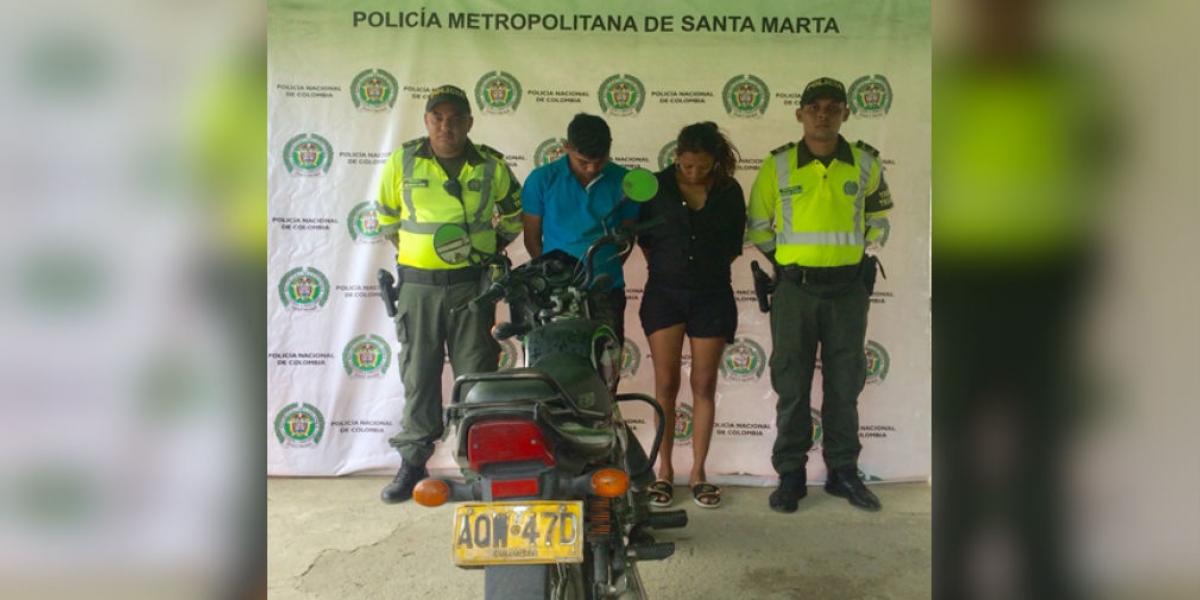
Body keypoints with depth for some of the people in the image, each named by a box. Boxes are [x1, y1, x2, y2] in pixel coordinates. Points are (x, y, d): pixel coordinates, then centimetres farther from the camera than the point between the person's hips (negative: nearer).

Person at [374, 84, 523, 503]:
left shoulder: (491, 167, 1)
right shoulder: (402, 163, 0)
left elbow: (516, 212, 17)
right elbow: (386, 216, 15)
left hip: (472, 284, 0)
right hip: (418, 284, 1)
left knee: (477, 374, 3)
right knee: (418, 374, 7)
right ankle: (413, 461, 18)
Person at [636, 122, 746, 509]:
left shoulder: (730, 192, 3)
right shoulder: (656, 186, 0)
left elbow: (734, 246, 10)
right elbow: (644, 237, 6)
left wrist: (709, 269, 7)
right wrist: (668, 267, 7)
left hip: (712, 295, 1)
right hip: (664, 293, -1)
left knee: (704, 386, 3)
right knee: (666, 384, 0)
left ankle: (698, 472, 12)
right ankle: (664, 471, 10)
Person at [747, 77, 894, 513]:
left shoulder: (866, 164, 4)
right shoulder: (777, 165, 0)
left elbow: (877, 217, 21)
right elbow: (758, 225, 10)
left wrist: (863, 256, 13)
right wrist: (783, 264, 9)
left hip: (849, 288, 2)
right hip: (795, 288, -1)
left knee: (845, 382, 8)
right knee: (791, 384, 4)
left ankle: (843, 471, 21)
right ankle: (791, 473, 15)